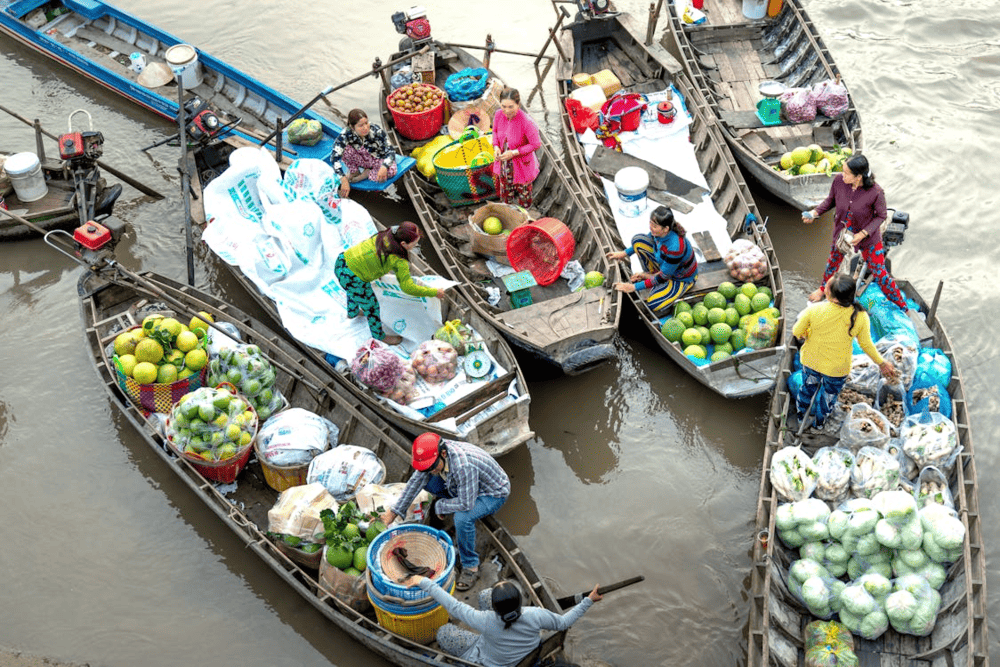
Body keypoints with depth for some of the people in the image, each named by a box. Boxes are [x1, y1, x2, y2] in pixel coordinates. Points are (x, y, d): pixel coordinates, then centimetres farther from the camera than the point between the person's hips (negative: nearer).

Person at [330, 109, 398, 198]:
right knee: (344, 149, -28)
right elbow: (334, 158, -31)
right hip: (361, 160, 1)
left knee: (391, 171, -34)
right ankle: (354, 172, -2)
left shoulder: (377, 132, -29)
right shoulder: (346, 134, -27)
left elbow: (390, 152, -24)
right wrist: (344, 180, -41)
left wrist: (384, 167, -46)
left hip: (378, 160, -1)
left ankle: (366, 174, -9)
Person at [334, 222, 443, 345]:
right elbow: (408, 288, -18)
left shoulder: (387, 236, -2)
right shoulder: (399, 261, -23)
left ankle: (352, 312, 71)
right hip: (351, 278, -8)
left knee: (354, 291, 39)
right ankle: (379, 336, 43)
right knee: (371, 305, 18)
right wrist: (435, 292, -9)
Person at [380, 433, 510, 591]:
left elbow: (466, 504, -34)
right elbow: (416, 481, -3)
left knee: (463, 518, -33)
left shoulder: (463, 466, -41)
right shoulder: (433, 453, -17)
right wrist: (394, 511, -2)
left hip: (494, 494, -8)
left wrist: (440, 506, -17)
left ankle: (471, 566, -11)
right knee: (429, 483, -3)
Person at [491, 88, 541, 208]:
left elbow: (536, 144, -21)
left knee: (522, 189, 23)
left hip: (521, 164, -5)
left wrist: (513, 153, -25)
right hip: (503, 161, 5)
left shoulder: (526, 122, -34)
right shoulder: (499, 114, -18)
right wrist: (496, 147, -13)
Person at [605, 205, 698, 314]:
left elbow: (662, 278, -31)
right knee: (637, 240, -8)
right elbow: (650, 237, 6)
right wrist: (624, 253, 3)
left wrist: (634, 287, -28)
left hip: (682, 279, -7)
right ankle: (651, 274, 8)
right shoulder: (658, 231, -22)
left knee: (652, 306, -25)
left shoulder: (675, 247, -42)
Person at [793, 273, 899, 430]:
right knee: (829, 393, 29)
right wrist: (881, 362, 4)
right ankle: (819, 422, 53)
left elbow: (796, 332, -15)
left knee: (808, 387, 30)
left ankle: (800, 414, 56)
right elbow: (866, 344, -12)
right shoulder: (860, 317, -26)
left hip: (810, 361, 0)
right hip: (837, 369, 0)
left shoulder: (814, 311, -30)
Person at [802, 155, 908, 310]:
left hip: (868, 238, -3)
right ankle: (823, 288, 60)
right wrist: (815, 212, -17)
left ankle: (902, 306, 29)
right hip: (842, 232, 4)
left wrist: (863, 234, -25)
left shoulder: (875, 192, -32)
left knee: (880, 274, 6)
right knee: (833, 262, 29)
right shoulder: (839, 181, -23)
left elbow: (881, 216, -15)